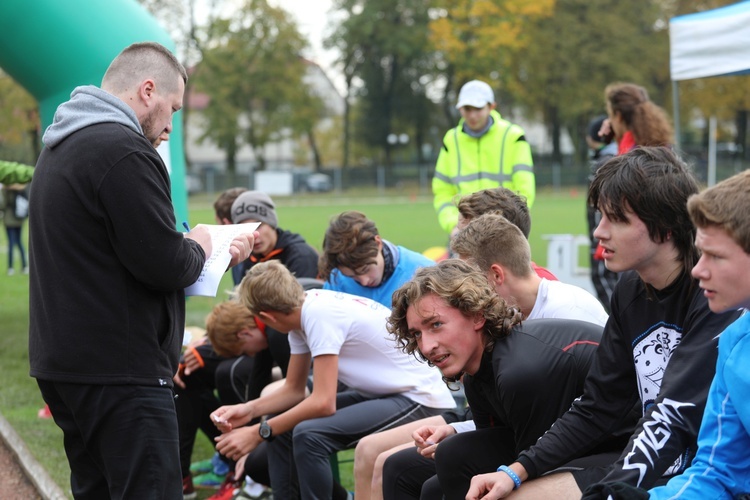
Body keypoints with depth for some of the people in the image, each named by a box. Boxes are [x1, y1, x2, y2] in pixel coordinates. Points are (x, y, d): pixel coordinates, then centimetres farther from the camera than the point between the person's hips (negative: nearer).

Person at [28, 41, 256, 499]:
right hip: (120, 371, -10)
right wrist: (198, 248, 3)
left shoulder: (60, 148, 17)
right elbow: (166, 265, -19)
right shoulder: (124, 152, -16)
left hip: (63, 363, 10)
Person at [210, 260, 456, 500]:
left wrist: (259, 433, -20)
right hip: (383, 393, 10)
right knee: (281, 423, 7)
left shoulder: (320, 314, -23)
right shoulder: (302, 311, 2)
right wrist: (248, 409, -5)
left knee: (308, 434, -26)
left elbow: (323, 403, -26)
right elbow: (294, 389, 10)